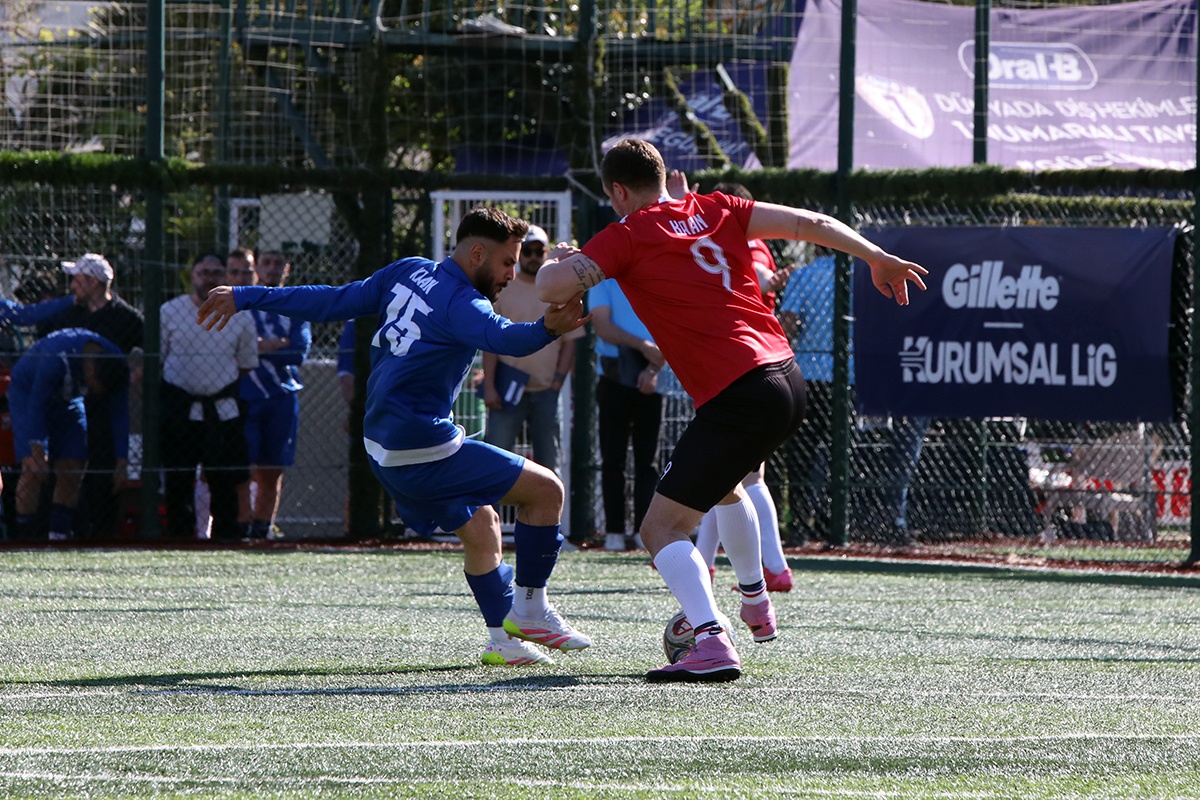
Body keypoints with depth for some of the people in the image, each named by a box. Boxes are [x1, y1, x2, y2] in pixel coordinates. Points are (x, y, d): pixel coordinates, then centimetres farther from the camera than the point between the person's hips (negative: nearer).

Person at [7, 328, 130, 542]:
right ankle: (23, 538, -19)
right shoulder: (57, 358, -40)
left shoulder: (117, 363, -23)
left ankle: (60, 536, -2)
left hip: (67, 399, 6)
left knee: (72, 469, -5)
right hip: (28, 391, -6)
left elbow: (120, 415, -12)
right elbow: (35, 406, -33)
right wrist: (37, 454, -35)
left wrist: (122, 462, -14)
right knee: (33, 470, -19)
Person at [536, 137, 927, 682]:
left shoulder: (626, 236, -3)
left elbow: (552, 288, -12)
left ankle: (712, 642, -28)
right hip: (787, 378, 8)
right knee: (724, 484, 37)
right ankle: (756, 606, 51)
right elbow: (808, 223, 12)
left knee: (662, 528, -7)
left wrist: (557, 259, 11)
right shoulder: (713, 210, 14)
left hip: (738, 398, -8)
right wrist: (878, 259, 21)